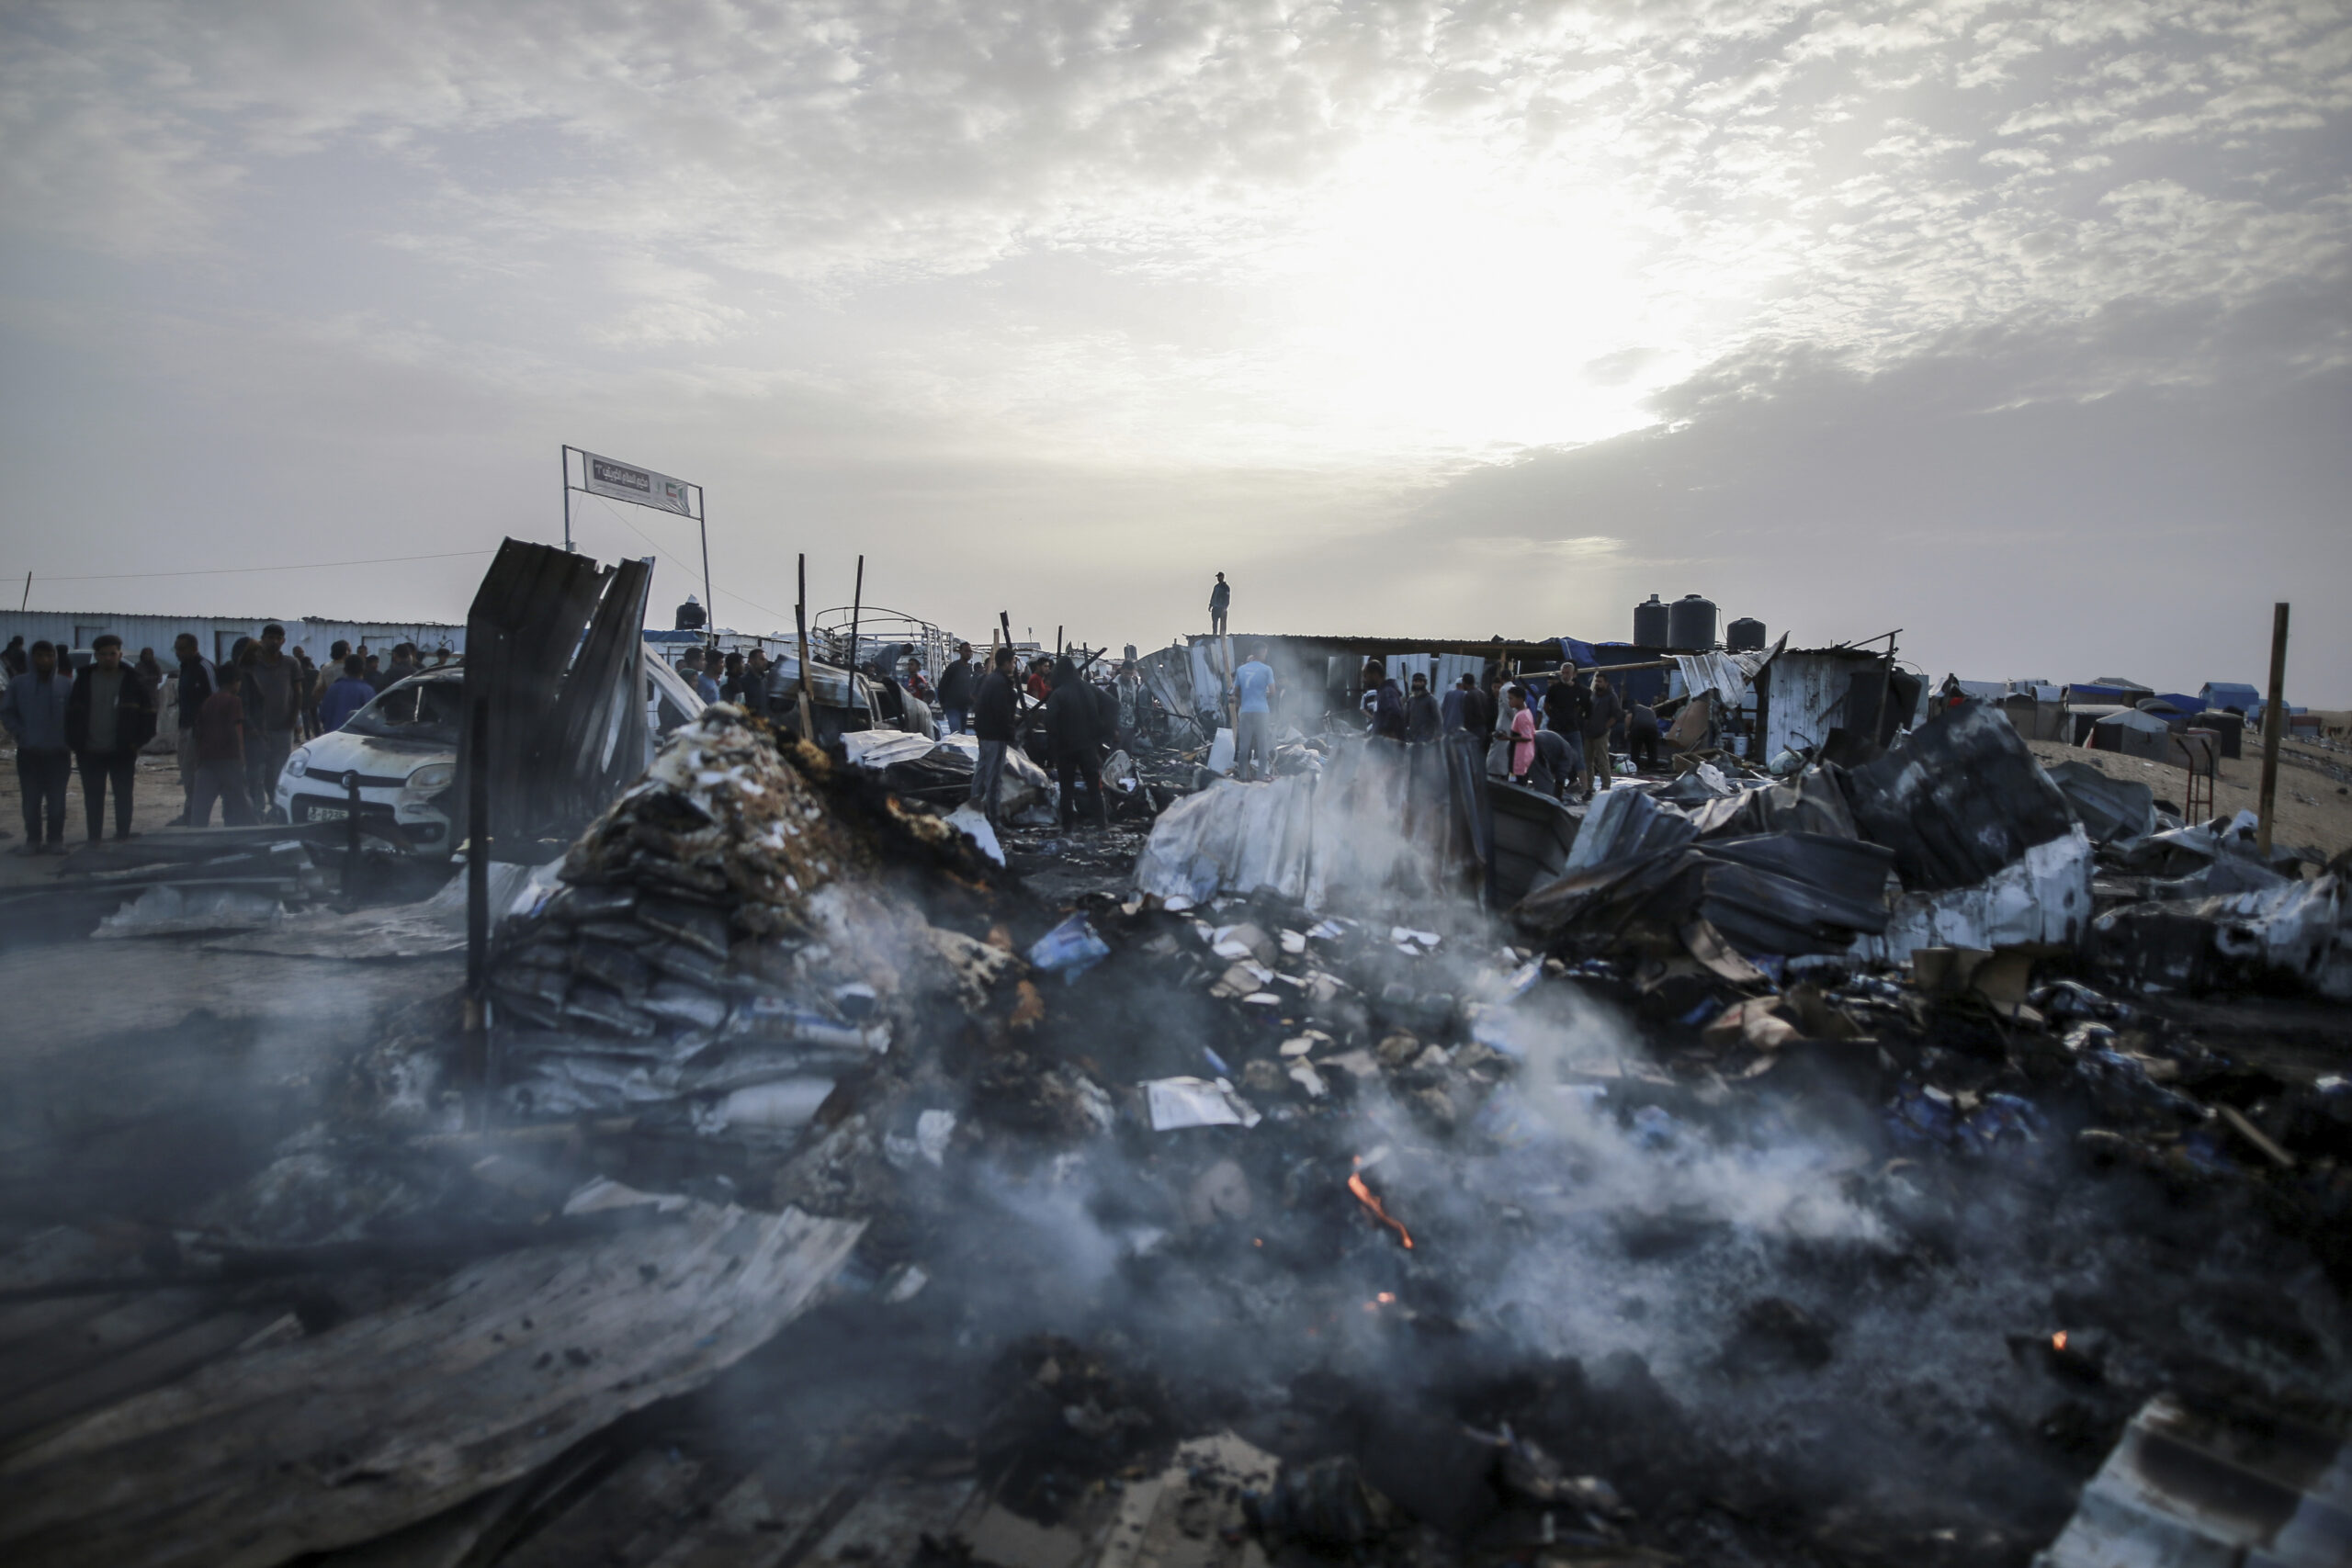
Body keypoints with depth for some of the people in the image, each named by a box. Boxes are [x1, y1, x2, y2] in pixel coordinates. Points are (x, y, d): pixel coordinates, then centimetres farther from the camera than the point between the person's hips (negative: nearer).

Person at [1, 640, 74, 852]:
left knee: (56, 800, 5)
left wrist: (68, 737, -5)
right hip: (29, 753, 0)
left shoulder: (66, 684, -3)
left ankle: (56, 840, 14)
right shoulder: (19, 683, -4)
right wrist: (20, 734, -6)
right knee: (31, 800, 6)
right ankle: (32, 841, 15)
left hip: (59, 753, 0)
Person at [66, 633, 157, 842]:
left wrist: (138, 741, -6)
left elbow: (148, 713, 1)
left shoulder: (132, 681, -1)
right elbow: (72, 713, 9)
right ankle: (94, 840, 15)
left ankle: (123, 838, 12)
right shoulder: (84, 680, 5)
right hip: (90, 753, 2)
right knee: (93, 799, 7)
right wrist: (75, 743, 1)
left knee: (123, 797, 4)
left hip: (122, 753, -2)